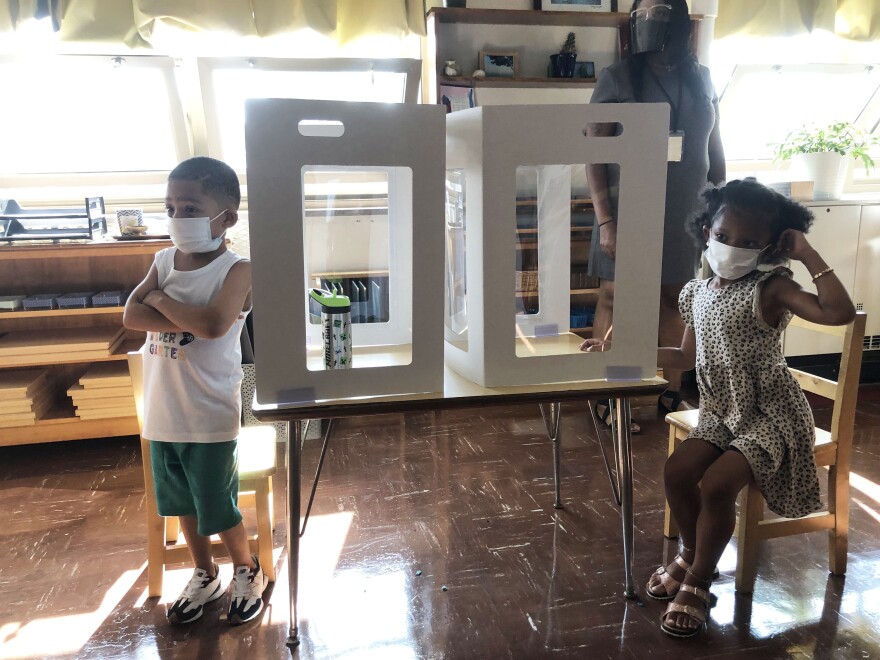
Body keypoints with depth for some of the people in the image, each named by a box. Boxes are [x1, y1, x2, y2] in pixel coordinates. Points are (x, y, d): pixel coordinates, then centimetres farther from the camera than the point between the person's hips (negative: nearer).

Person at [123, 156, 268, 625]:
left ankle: (247, 572, 34)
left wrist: (162, 300, -15)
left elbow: (214, 323, -30)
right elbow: (132, 314, -6)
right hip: (162, 411, 6)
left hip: (209, 416, -6)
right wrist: (188, 320, -20)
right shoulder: (165, 260, 4)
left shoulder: (237, 270, -15)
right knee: (183, 502, 21)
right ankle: (204, 575, 42)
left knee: (218, 507, 8)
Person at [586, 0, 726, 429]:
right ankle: (606, 399, 7)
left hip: (685, 212, 4)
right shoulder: (617, 78, -4)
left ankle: (671, 395, 19)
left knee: (675, 299, 7)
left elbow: (714, 149, 15)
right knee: (614, 298, -2)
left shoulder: (701, 79, 9)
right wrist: (605, 220, -15)